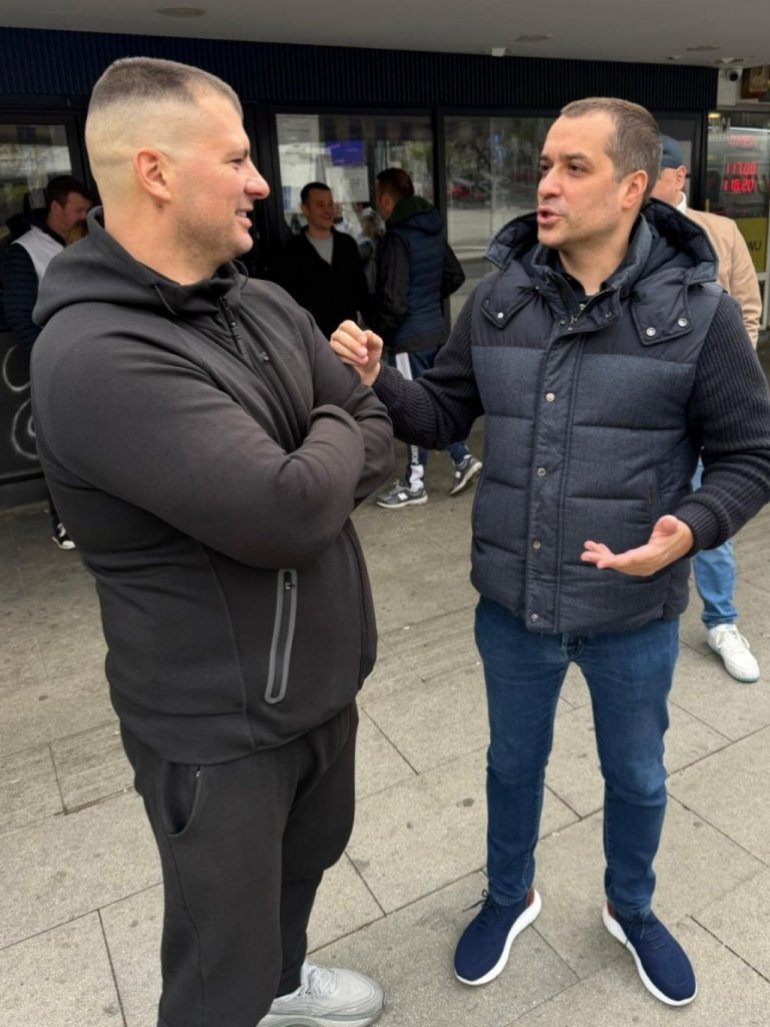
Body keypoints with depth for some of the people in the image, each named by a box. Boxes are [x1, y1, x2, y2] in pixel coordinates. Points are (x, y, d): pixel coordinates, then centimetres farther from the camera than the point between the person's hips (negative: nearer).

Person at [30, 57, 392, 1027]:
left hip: (320, 680, 8)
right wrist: (330, 439, -11)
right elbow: (287, 513, -32)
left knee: (308, 856, 31)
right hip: (219, 725, -8)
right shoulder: (93, 355, -26)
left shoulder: (268, 308, 2)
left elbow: (380, 435, 3)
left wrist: (303, 473, -16)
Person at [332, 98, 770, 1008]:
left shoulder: (696, 312, -12)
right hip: (512, 604, 2)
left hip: (632, 613, -1)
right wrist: (377, 383, -16)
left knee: (635, 776, 22)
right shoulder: (497, 300, -4)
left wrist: (690, 529, -25)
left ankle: (630, 909, 54)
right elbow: (444, 415, 3)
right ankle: (509, 897, 53)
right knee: (514, 762, 23)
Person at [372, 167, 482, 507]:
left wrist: (378, 332, -7)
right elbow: (455, 275, 18)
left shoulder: (397, 238, -17)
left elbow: (393, 300, -21)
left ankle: (414, 484, 11)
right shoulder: (433, 231, 9)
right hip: (436, 329, 8)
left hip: (408, 338, -8)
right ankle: (462, 457, 17)